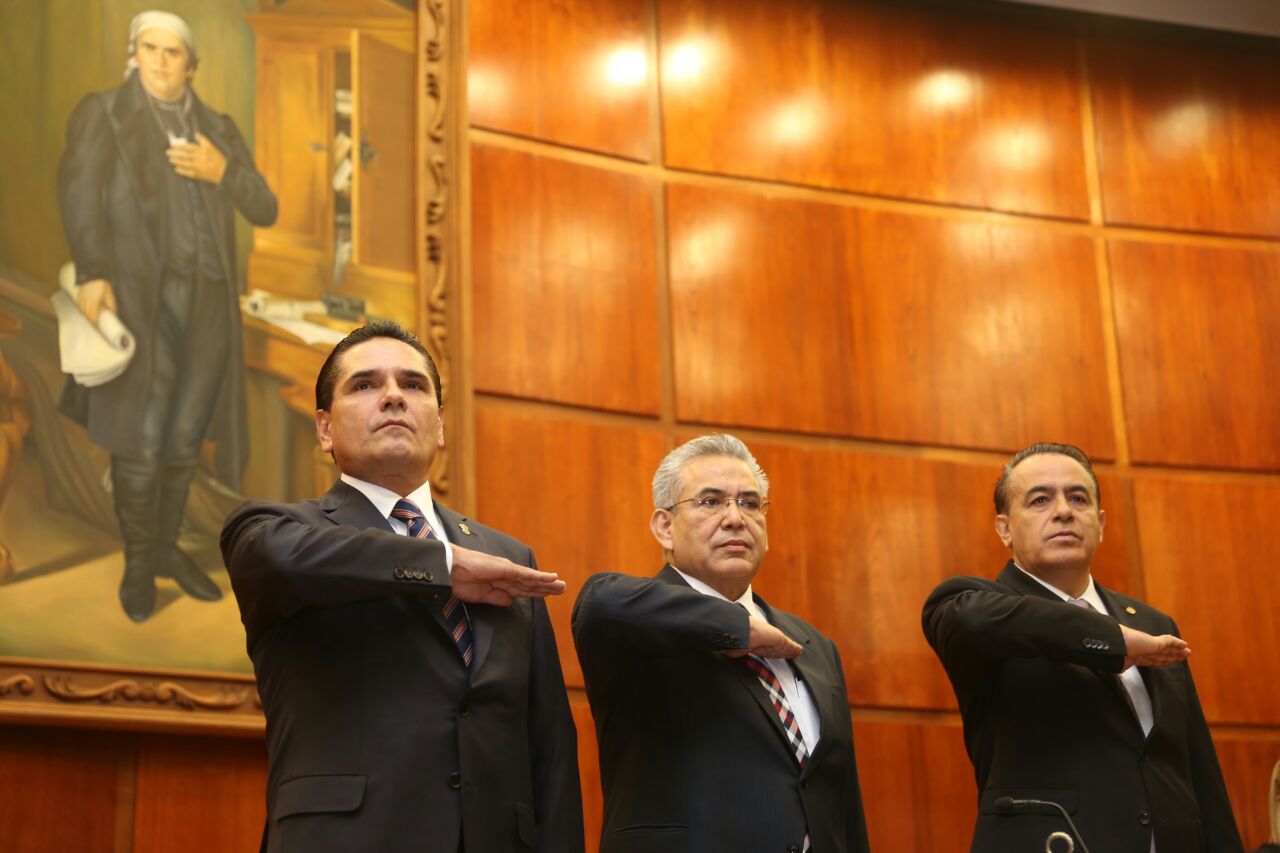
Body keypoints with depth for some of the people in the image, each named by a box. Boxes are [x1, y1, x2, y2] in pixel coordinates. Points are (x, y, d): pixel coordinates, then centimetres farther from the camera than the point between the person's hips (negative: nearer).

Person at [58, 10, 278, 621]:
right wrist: (92, 272, -26)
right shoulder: (103, 114, 5)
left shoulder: (219, 130, 16)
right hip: (140, 295, -4)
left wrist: (222, 172, -8)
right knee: (140, 442, -5)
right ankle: (137, 561, 10)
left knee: (185, 439, 7)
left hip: (208, 301, 4)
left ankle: (167, 548, 22)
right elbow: (79, 188, -11)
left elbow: (265, 210, 12)